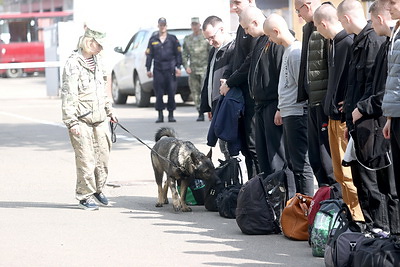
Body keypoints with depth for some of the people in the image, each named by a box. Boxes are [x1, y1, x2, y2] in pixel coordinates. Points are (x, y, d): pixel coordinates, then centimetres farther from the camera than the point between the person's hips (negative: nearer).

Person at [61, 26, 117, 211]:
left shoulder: (96, 61, 15)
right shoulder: (74, 64, -12)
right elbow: (68, 94, -16)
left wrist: (109, 110, 26)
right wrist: (71, 121, -20)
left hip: (99, 119, 8)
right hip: (82, 120, -8)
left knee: (103, 156, 10)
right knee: (86, 160, -6)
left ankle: (98, 189, 28)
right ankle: (85, 197, 5)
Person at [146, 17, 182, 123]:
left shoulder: (173, 39, 7)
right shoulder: (153, 40, 11)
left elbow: (178, 54, 7)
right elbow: (149, 55, 11)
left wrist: (178, 67, -2)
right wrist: (148, 69, 5)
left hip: (170, 69, -1)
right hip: (158, 69, 1)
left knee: (171, 92, -3)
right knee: (159, 93, -2)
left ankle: (171, 114, 6)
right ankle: (160, 115, 4)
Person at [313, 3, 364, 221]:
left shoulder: (349, 42, -16)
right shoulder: (334, 43, 14)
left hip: (345, 117, -10)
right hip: (334, 116, 10)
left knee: (348, 172, -8)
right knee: (340, 173, 13)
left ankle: (358, 218, -4)